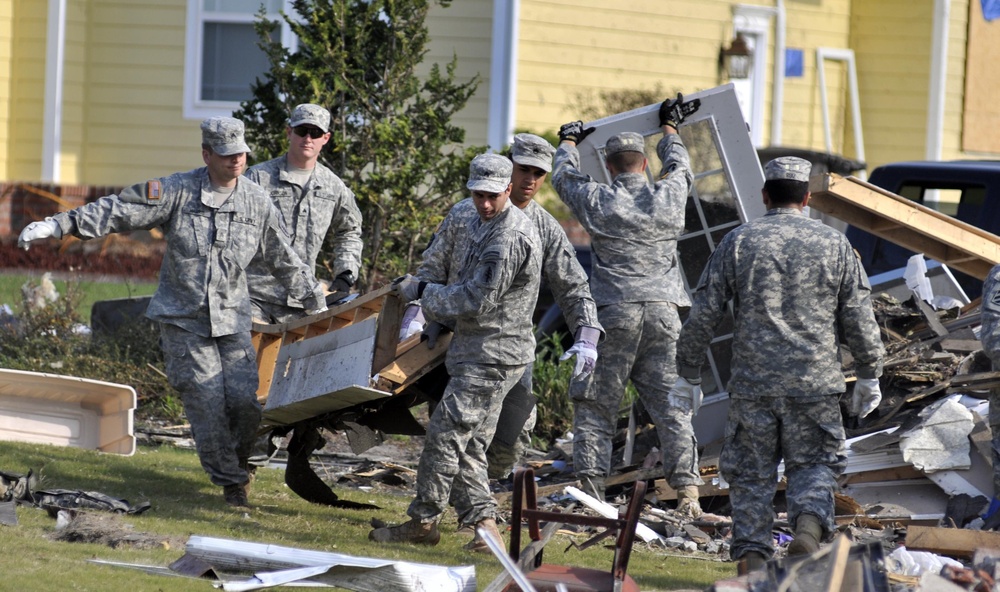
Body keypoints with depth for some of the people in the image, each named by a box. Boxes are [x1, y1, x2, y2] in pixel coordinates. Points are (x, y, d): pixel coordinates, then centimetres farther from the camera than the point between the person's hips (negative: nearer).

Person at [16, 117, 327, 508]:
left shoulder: (256, 201, 5)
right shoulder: (177, 192, -5)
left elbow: (283, 259, 18)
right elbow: (119, 211, -7)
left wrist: (315, 301, 25)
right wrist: (57, 225, -13)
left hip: (232, 319, 2)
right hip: (183, 318, -2)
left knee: (244, 400, -9)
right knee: (205, 400, -9)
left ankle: (238, 461, 20)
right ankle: (229, 480, 2)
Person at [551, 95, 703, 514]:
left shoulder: (598, 202, -1)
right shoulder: (668, 198, 5)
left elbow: (564, 177, 20)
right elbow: (679, 167, 29)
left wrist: (569, 142, 41)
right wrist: (669, 129, 47)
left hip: (614, 311, -2)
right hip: (663, 313, 2)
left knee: (596, 405, 6)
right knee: (671, 405, 2)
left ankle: (590, 488, 1)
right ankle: (688, 492, -5)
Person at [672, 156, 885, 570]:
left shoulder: (738, 243, 2)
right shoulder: (834, 245, 3)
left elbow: (703, 316, 1)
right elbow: (859, 319, 4)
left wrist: (688, 375, 10)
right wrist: (869, 376, 14)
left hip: (752, 382, 0)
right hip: (816, 381, 0)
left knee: (750, 473, 8)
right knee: (814, 464, 11)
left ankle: (752, 558, 4)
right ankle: (809, 524, -16)